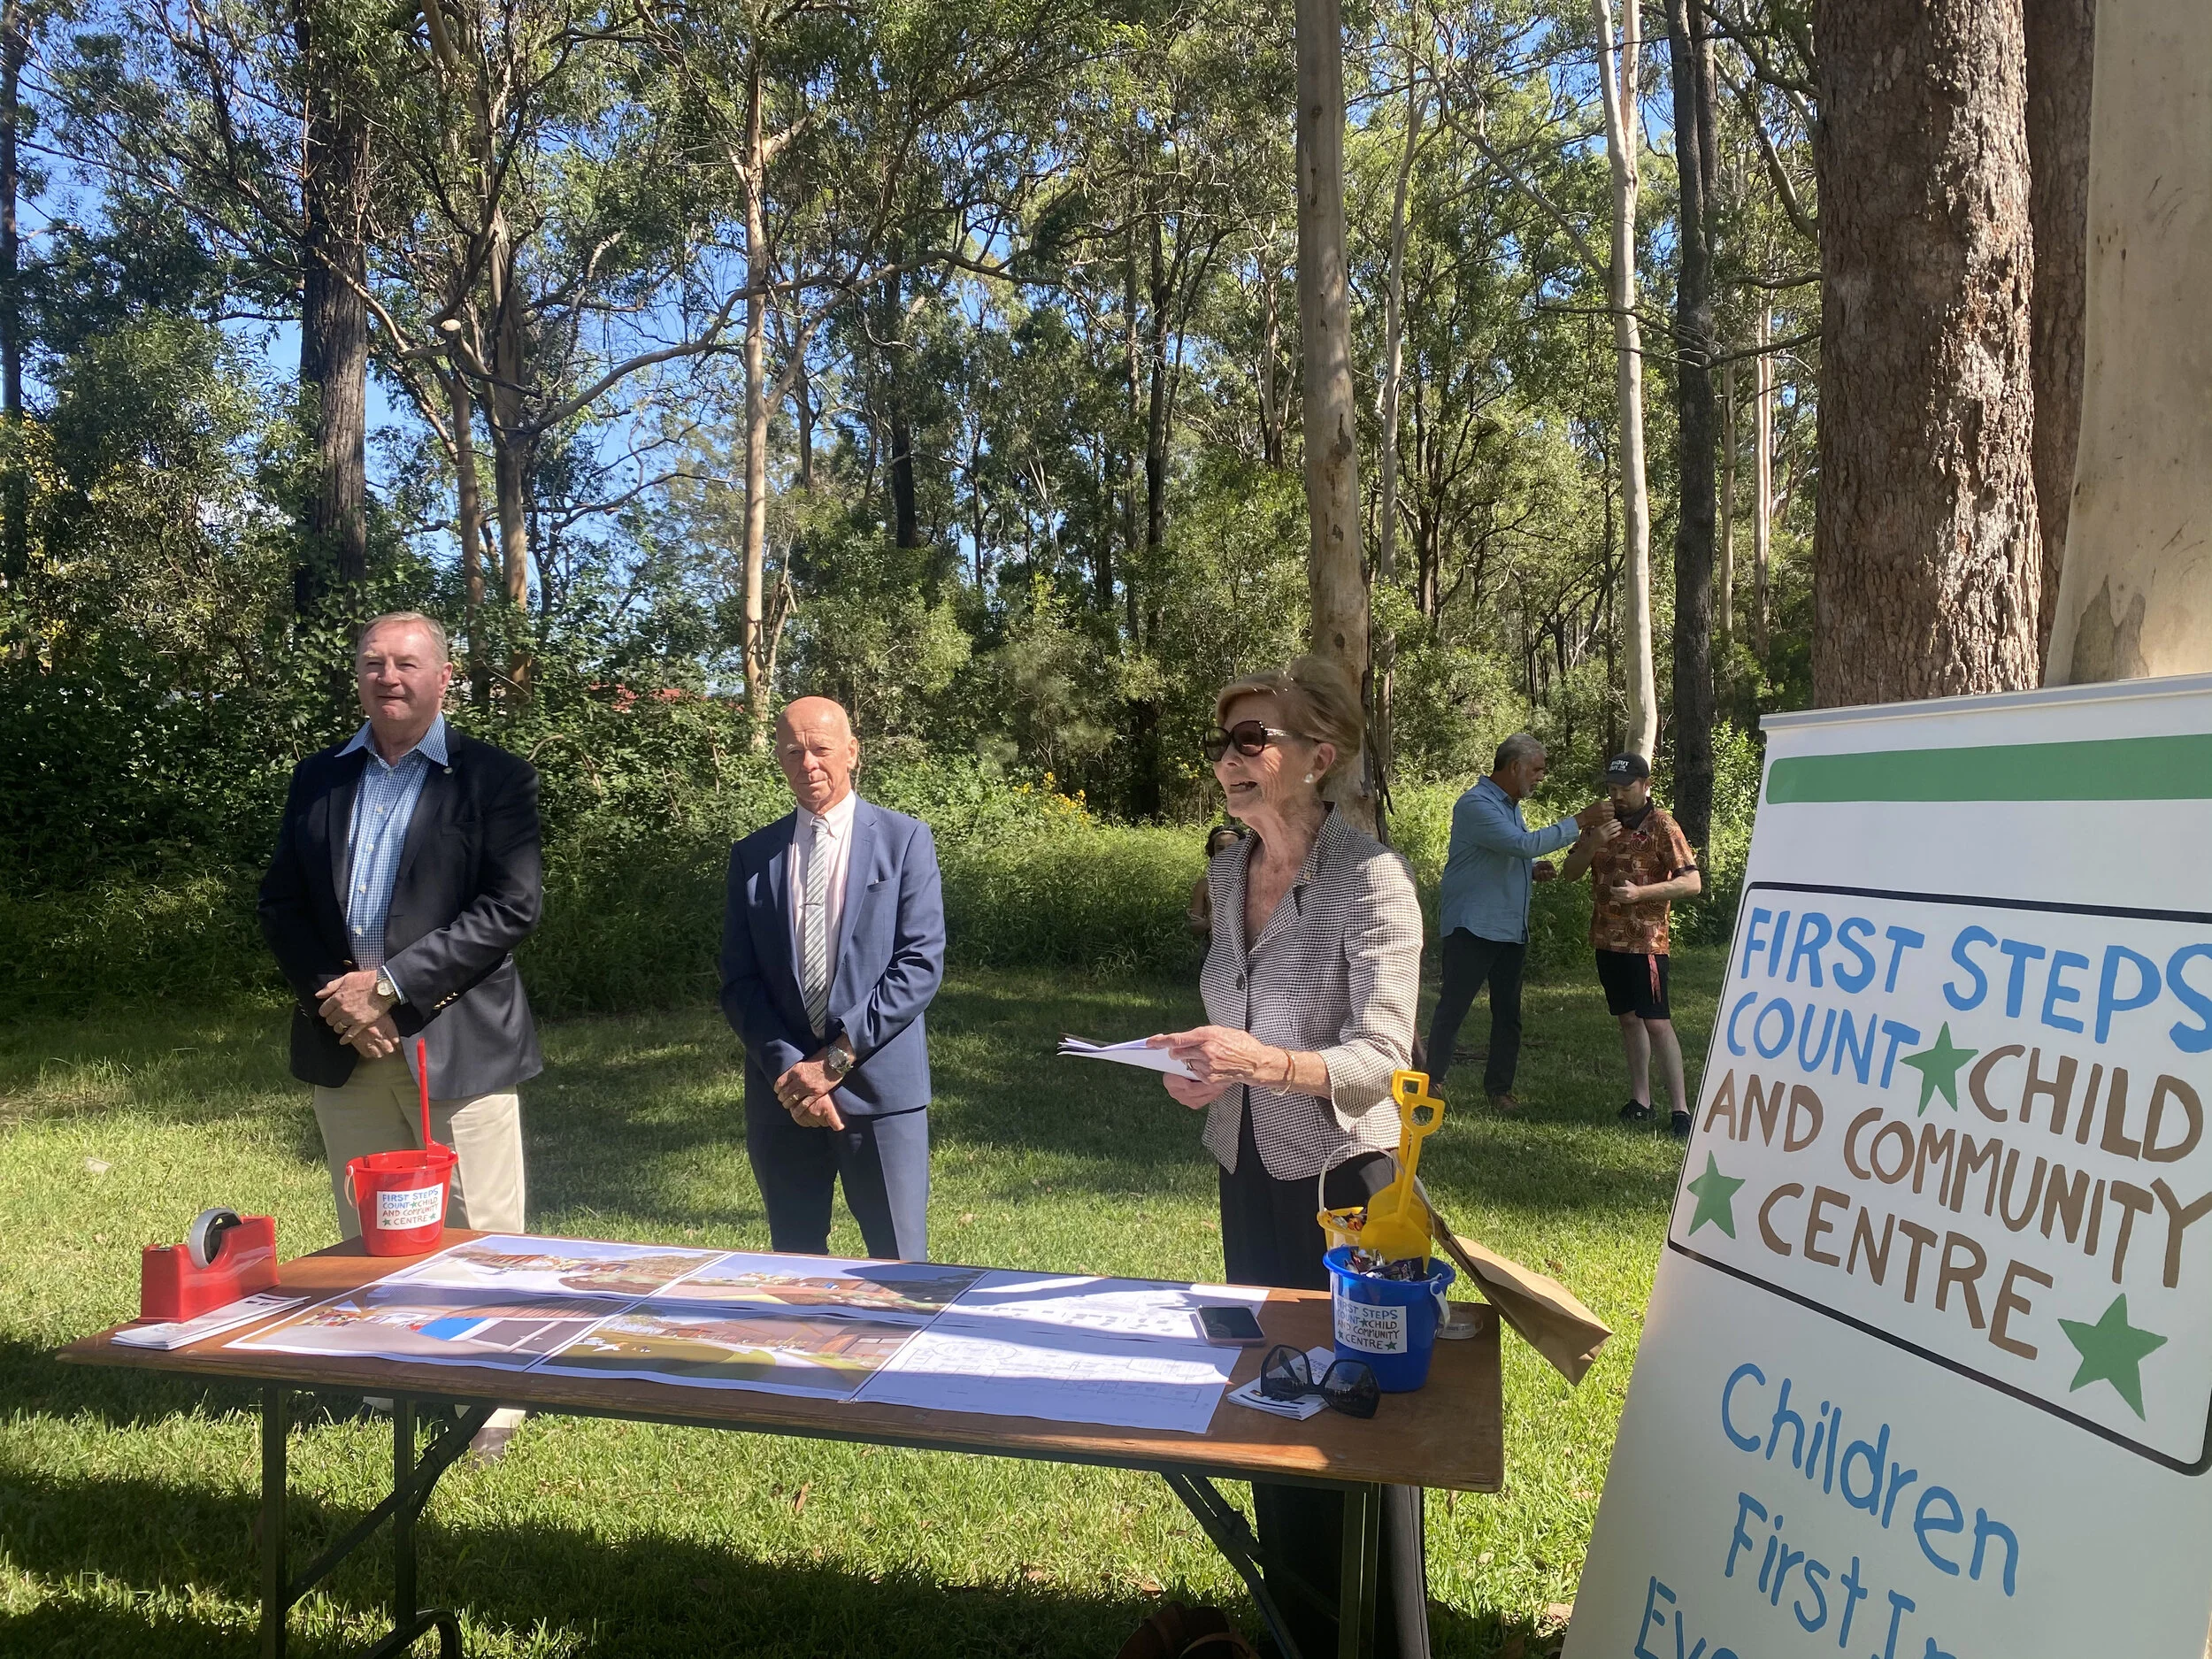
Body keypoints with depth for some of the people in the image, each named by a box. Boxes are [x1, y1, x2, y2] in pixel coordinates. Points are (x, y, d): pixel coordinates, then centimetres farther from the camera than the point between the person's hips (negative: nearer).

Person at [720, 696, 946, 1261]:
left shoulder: (905, 840, 1)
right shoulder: (752, 856, 9)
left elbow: (921, 963, -7)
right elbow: (739, 982, 5)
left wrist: (835, 1059, -12)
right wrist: (788, 1068, -10)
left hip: (879, 1086, -3)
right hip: (782, 1089, 3)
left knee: (899, 1269, 1)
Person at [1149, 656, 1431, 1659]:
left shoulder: (1369, 880, -17)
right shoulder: (1228, 871, 5)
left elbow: (1381, 1059, -22)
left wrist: (1267, 1061, -37)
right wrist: (1206, 1069, -2)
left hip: (1343, 1180, -7)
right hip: (1248, 1173, 7)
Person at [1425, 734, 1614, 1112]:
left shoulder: (1511, 806, 17)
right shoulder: (1476, 805, -15)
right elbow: (1524, 843, -25)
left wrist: (1532, 870, 4)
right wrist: (1580, 822, -22)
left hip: (1512, 928, 9)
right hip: (1472, 925, -9)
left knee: (1508, 1013, 10)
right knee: (1453, 1007, -3)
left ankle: (1499, 1086, 18)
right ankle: (1431, 1081, 6)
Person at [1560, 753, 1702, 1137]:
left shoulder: (1662, 825, -8)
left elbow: (1692, 883, -12)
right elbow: (1570, 873, 6)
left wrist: (1641, 892, -24)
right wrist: (1592, 843, -13)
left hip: (1646, 939, -6)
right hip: (1607, 937, 6)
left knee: (1656, 1022, -8)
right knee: (1628, 1018, 12)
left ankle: (1680, 1108, -5)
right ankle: (1640, 1101, 19)